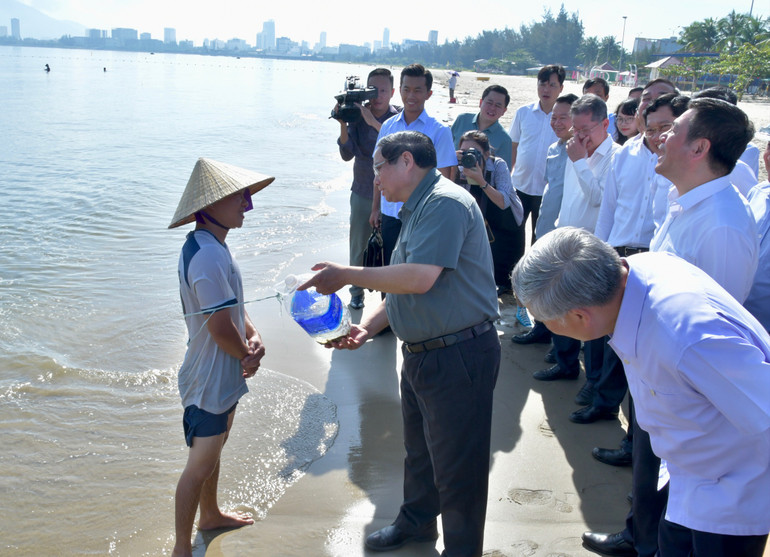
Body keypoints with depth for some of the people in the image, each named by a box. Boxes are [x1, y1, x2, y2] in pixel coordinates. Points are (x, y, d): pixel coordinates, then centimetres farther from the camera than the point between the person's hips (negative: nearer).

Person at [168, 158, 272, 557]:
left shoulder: (208, 246, 4)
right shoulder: (209, 258, -29)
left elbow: (231, 305, 10)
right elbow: (220, 327, -29)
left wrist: (252, 337, -8)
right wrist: (248, 356, -10)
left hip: (222, 375, 10)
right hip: (211, 380, -10)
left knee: (214, 448, 26)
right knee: (200, 465, 4)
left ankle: (211, 516, 47)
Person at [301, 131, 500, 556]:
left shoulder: (446, 203, -19)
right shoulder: (416, 209, 14)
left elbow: (420, 279, -29)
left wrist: (346, 275, -19)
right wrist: (367, 328, 5)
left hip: (458, 357, -10)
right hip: (420, 353, 10)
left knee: (456, 465, 5)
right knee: (419, 449, 26)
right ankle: (417, 521, 47)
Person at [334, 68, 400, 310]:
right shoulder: (357, 115, -2)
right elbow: (347, 154, -9)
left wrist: (373, 122, -33)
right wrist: (343, 124, -23)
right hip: (362, 192, 2)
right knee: (359, 245, 8)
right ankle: (357, 291, 23)